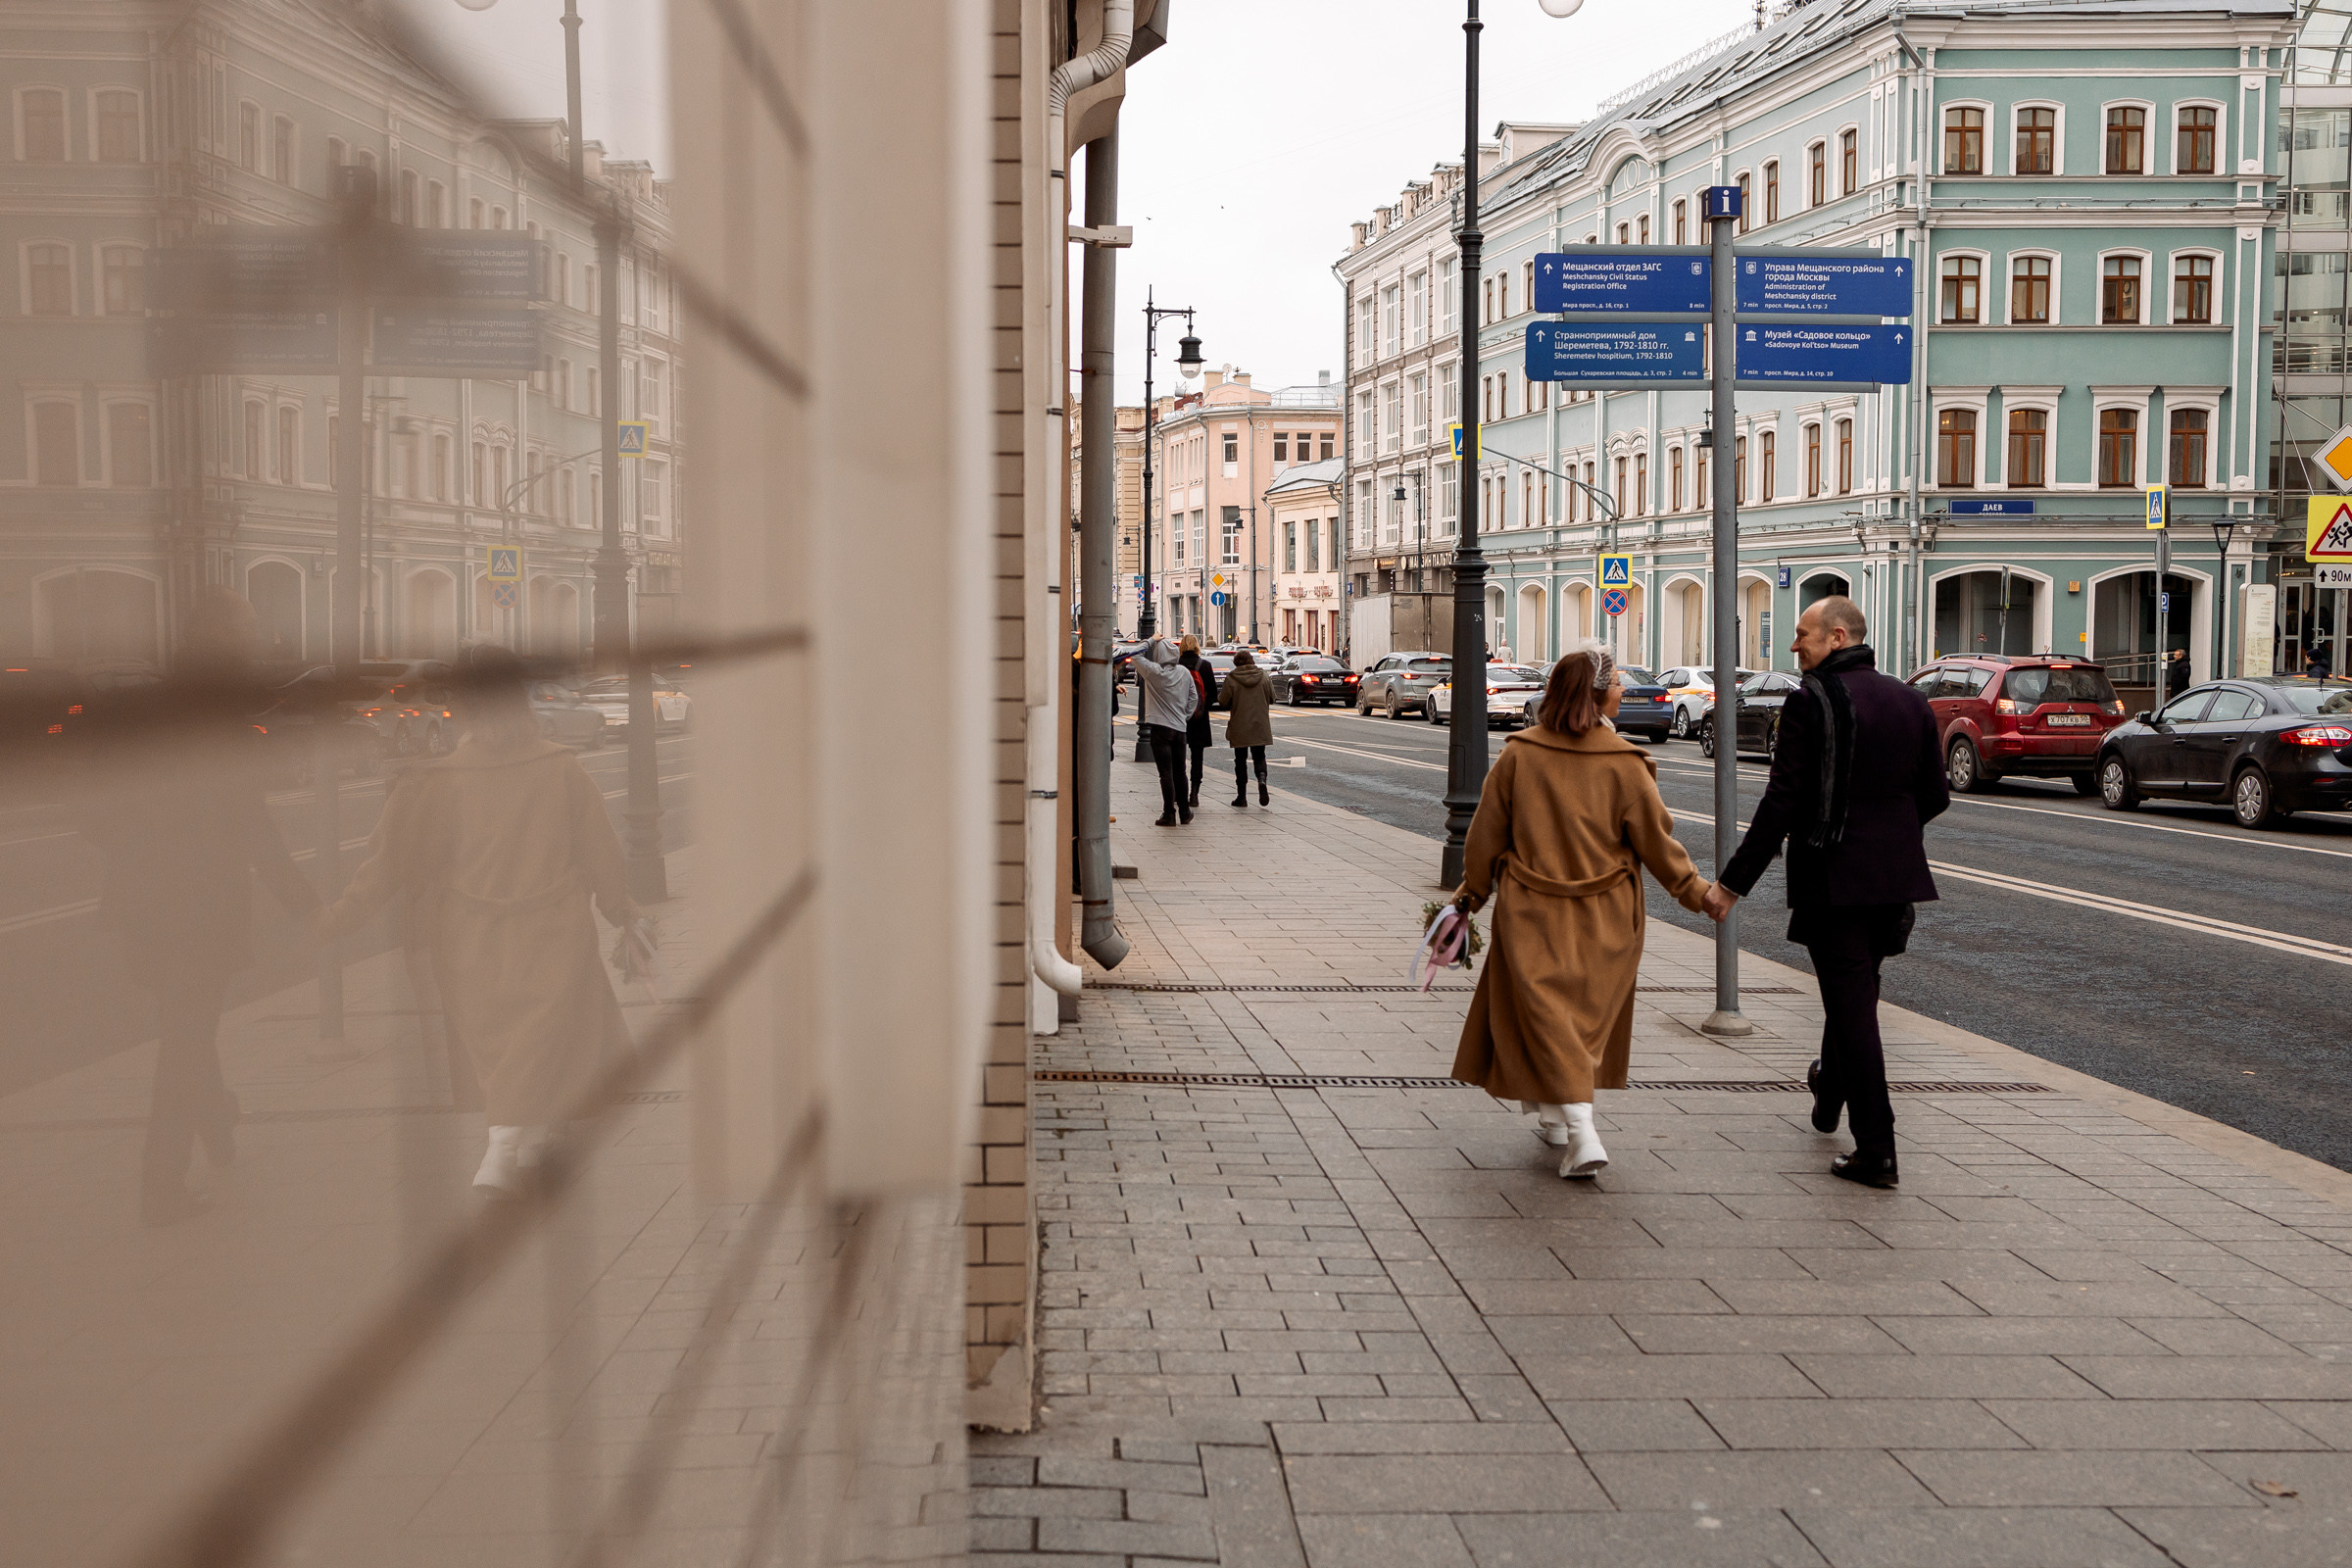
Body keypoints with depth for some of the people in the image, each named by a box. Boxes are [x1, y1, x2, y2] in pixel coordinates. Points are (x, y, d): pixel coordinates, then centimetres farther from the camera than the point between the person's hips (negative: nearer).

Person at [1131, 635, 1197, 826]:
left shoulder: (1153, 671, -10)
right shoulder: (1184, 672, 4)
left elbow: (1135, 655, 1)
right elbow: (1194, 696, 10)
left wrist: (1151, 641, 8)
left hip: (1160, 727, -5)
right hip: (1179, 728, 5)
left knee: (1166, 773, -5)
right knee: (1179, 772, 14)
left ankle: (1169, 815, -5)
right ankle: (1184, 812, 21)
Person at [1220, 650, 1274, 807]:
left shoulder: (1231, 679, -10)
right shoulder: (1263, 677, -3)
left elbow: (1223, 701, -6)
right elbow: (1272, 698, 5)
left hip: (1239, 728, -2)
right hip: (1260, 727, 2)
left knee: (1240, 760, 9)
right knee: (1259, 757, 13)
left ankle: (1242, 796, 9)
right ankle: (1262, 779, -17)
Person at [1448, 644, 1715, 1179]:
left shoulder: (1519, 754, -7)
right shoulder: (1625, 763, -11)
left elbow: (1487, 831, 1)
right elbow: (1655, 838, -5)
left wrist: (1472, 890, 15)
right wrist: (1695, 892, 8)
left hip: (1532, 914, 0)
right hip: (1603, 918, 0)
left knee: (1547, 1016, 2)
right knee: (1585, 1015, 17)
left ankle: (1581, 1134, -10)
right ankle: (1554, 1116, 29)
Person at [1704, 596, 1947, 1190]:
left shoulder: (1812, 701, -13)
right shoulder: (1910, 701, 7)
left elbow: (1782, 804, -18)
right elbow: (1936, 796, 12)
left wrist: (1733, 883, -14)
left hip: (1832, 877, -7)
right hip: (1895, 876, 7)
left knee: (1852, 1002, -2)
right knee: (1855, 991, 24)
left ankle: (1876, 1150, -2)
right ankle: (1830, 1096, 44)